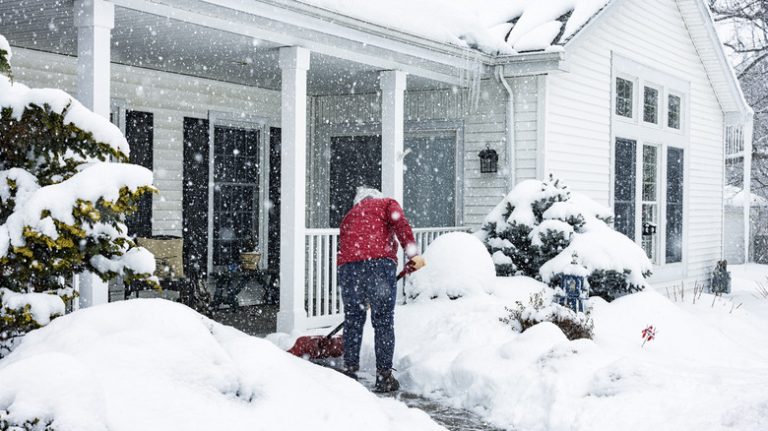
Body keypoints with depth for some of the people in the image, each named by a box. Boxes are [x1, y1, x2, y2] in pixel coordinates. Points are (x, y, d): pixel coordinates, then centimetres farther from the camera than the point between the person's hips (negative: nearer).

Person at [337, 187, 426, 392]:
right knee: (383, 321, 4)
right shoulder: (386, 203, 21)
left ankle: (350, 372, 20)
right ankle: (384, 377, 7)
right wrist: (413, 253, -11)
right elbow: (400, 223, -2)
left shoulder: (349, 215, 34)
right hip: (379, 263, -4)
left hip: (348, 266, 4)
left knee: (352, 321, 15)